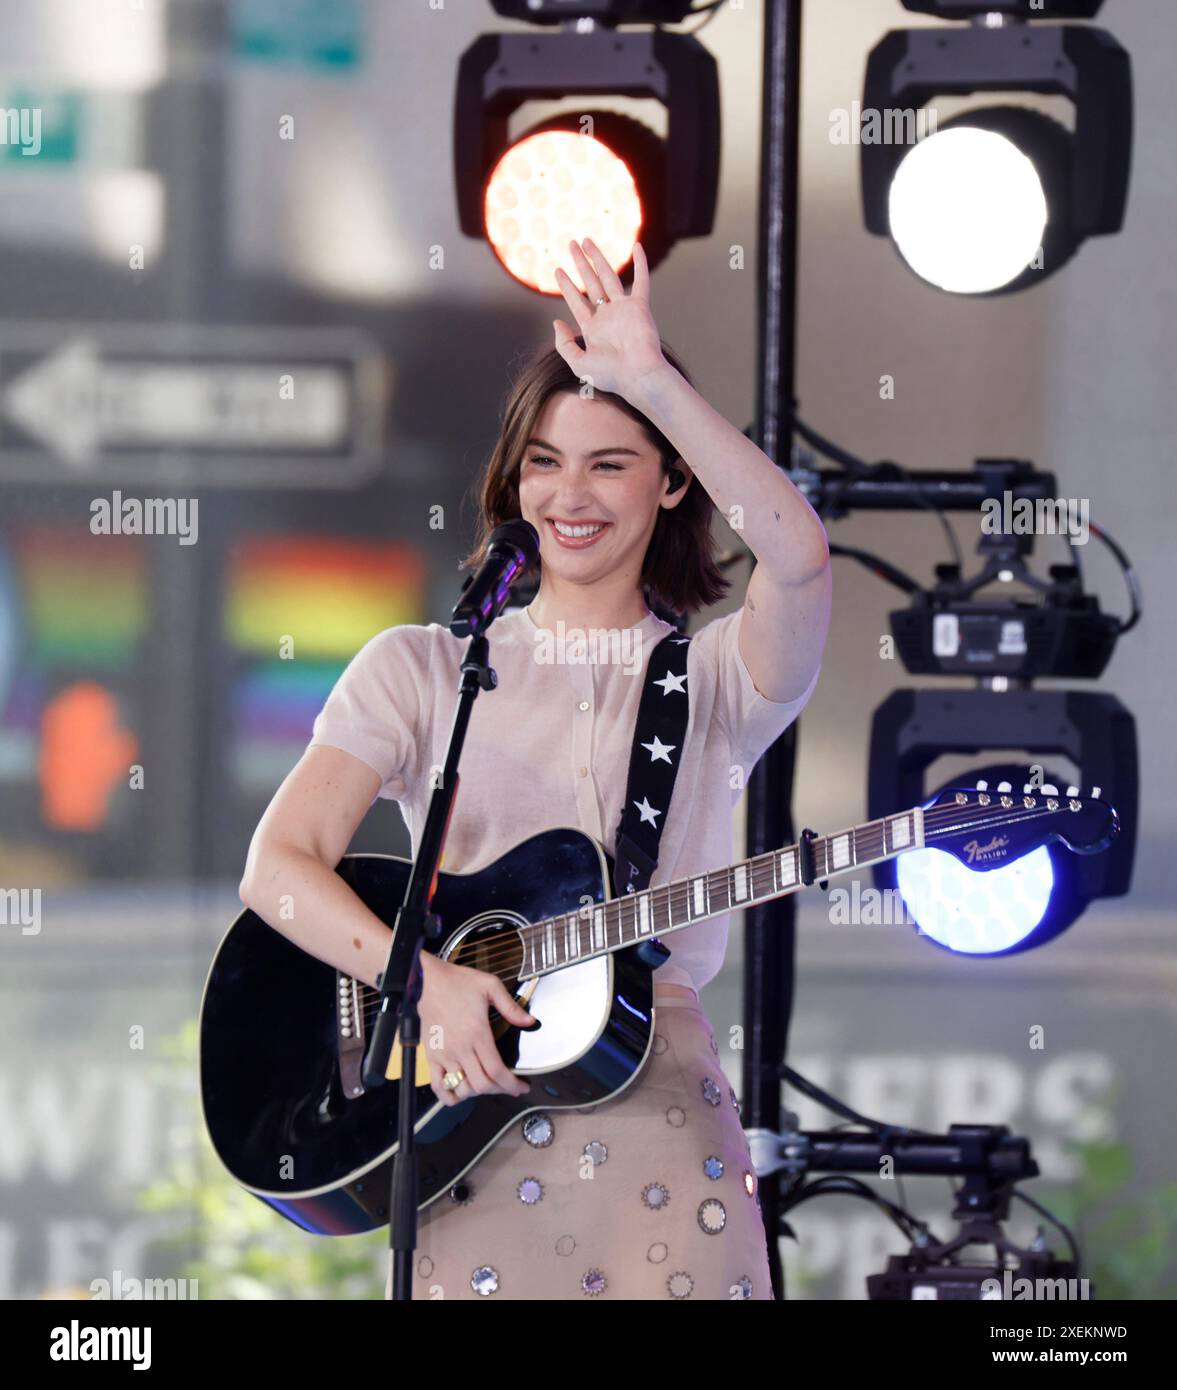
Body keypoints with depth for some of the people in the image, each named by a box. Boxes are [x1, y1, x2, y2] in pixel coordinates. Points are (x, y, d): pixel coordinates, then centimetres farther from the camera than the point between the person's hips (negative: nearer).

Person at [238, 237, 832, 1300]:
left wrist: (654, 380, -20)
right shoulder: (420, 670, 10)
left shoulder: (716, 682, 8)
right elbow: (281, 866, 0)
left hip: (659, 1120, 0)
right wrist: (427, 980, -17)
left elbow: (798, 559, -14)